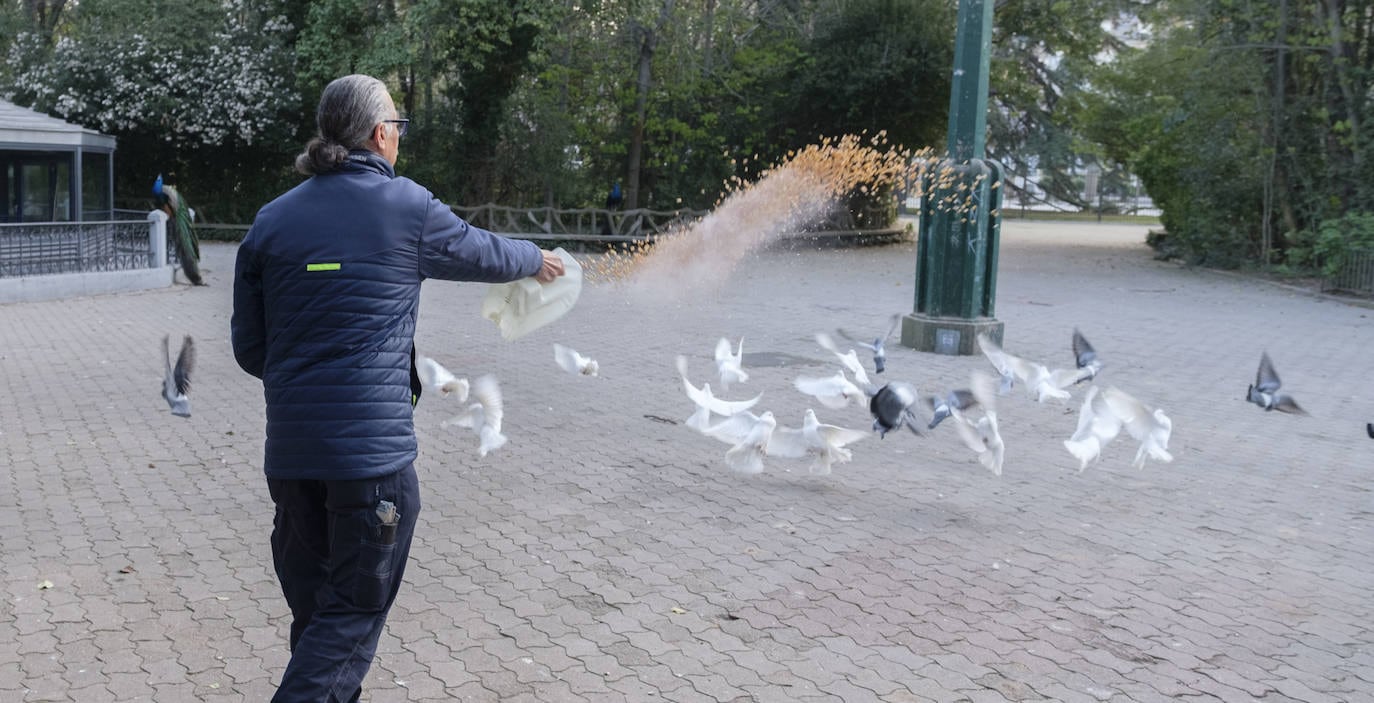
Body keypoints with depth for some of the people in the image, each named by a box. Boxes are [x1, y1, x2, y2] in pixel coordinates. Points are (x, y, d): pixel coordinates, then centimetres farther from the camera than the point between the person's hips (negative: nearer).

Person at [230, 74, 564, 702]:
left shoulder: (271, 220, 7)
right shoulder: (408, 207, -4)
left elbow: (249, 349, 10)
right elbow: (482, 252, 14)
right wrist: (536, 259, 35)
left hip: (290, 451, 5)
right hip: (373, 447, -5)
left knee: (313, 608, 19)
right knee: (351, 614, 4)